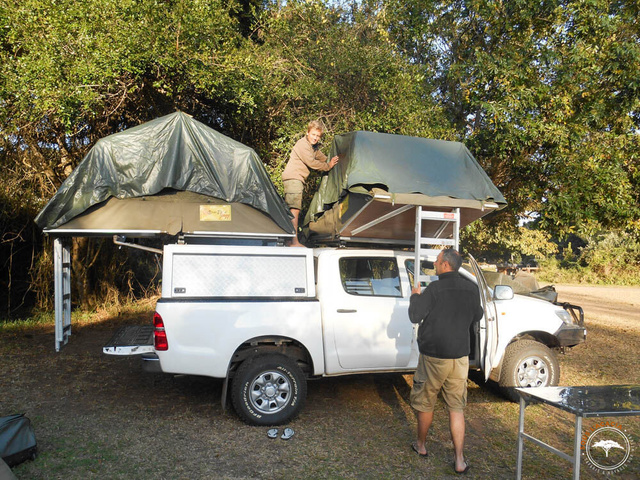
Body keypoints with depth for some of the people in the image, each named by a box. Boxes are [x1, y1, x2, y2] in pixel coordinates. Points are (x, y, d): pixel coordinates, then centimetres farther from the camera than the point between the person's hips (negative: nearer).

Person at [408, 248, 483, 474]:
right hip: (460, 356, 5)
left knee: (425, 403, 14)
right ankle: (459, 460, 10)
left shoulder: (435, 289, -17)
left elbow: (415, 316, -14)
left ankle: (421, 445, 31)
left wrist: (415, 296, 2)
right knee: (456, 408, 10)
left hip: (434, 356, -4)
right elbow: (477, 315, 16)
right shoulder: (471, 288, 1)